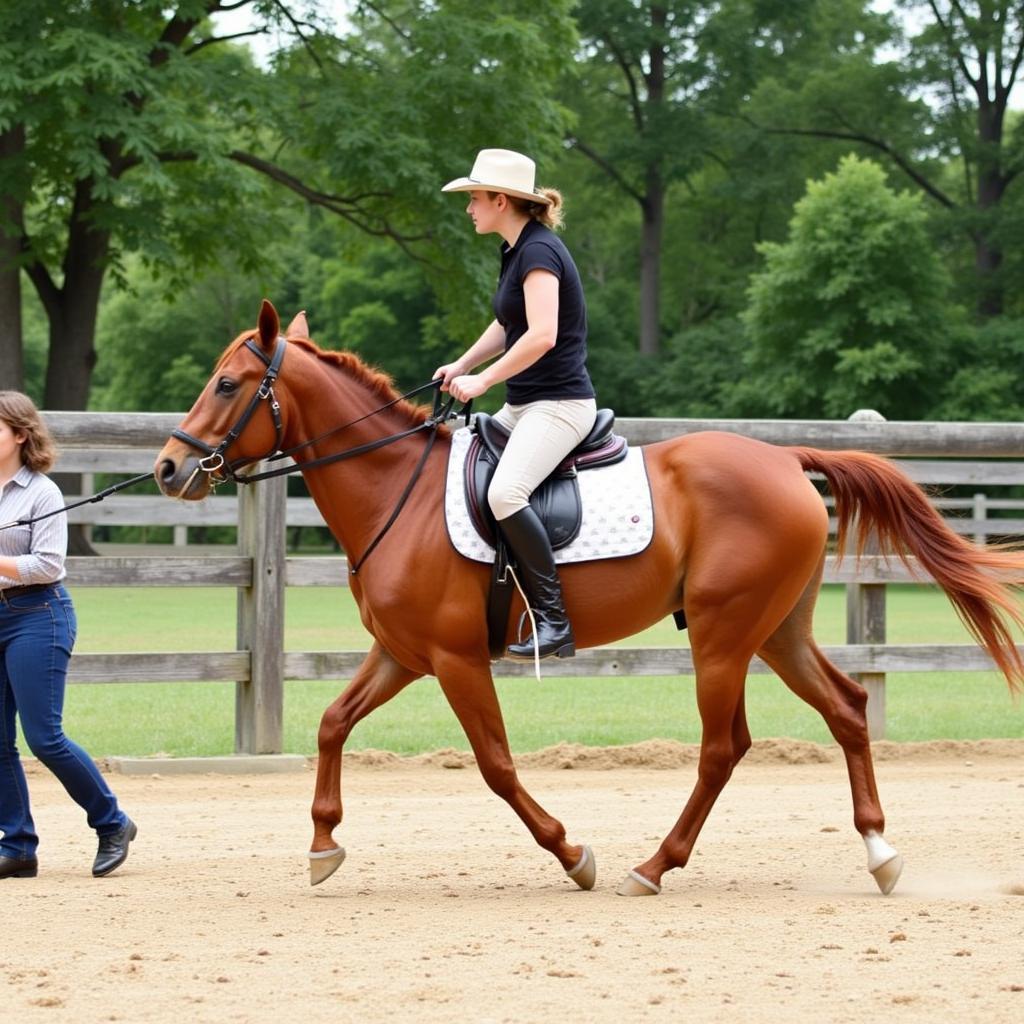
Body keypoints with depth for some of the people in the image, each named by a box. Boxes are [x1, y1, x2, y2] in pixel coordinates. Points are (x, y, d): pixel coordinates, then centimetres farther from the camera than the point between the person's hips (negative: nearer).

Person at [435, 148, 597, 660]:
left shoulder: (538, 251, -16)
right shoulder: (516, 252, 15)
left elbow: (541, 336, -27)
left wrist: (482, 381, -20)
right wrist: (462, 365, 14)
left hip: (559, 402, -11)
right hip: (524, 406, 11)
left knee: (504, 491, -30)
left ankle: (553, 622, -29)